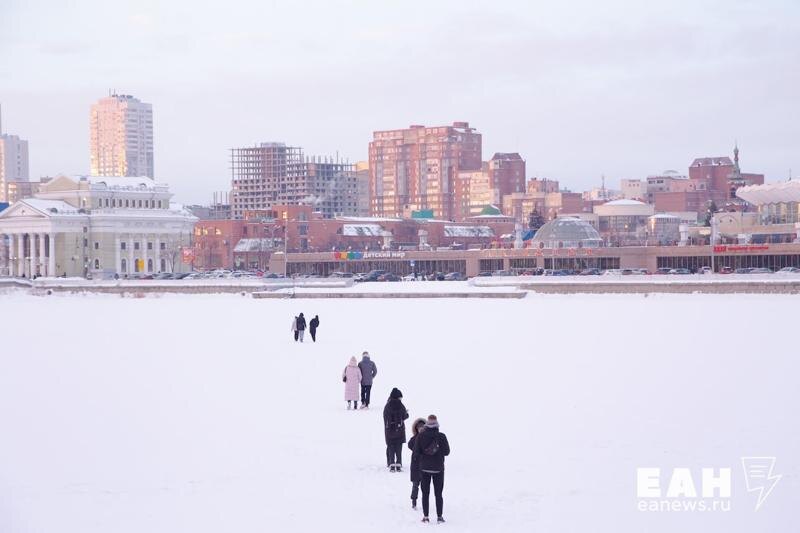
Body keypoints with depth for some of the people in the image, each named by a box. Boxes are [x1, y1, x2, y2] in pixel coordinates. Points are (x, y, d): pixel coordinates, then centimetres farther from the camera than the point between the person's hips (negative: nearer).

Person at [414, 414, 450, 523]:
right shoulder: (441, 436, -10)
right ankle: (439, 516, 6)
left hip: (424, 468, 0)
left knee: (425, 493, 8)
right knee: (438, 494, 8)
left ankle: (425, 516, 5)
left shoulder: (420, 436, -8)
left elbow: (416, 451, -6)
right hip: (438, 468, 0)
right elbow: (446, 452, -5)